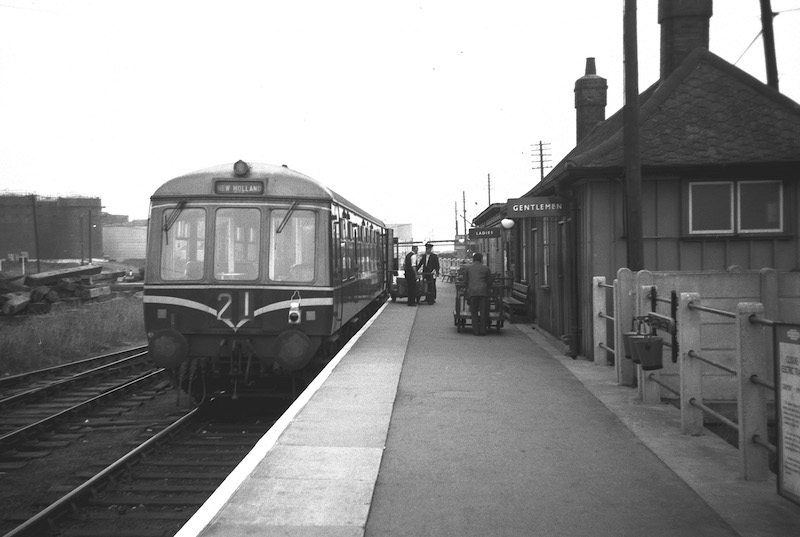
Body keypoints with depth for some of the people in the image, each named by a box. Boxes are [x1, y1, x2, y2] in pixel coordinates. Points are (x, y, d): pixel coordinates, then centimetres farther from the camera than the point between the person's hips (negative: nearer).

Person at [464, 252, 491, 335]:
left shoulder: (468, 268, 13)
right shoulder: (486, 268, 10)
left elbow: (465, 281, 16)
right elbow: (489, 281, 12)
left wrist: (466, 289, 33)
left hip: (472, 291, 1)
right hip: (483, 291, -1)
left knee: (474, 312, 7)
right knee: (483, 312, 4)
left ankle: (476, 330, 4)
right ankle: (483, 330, 4)